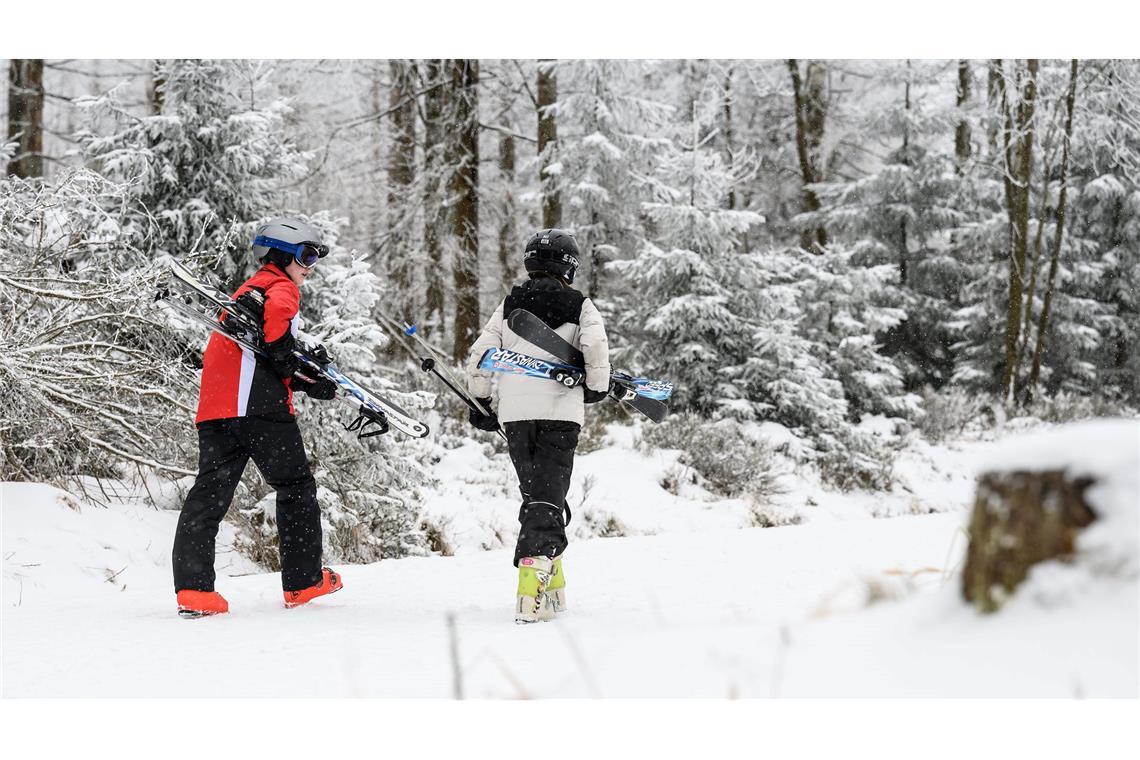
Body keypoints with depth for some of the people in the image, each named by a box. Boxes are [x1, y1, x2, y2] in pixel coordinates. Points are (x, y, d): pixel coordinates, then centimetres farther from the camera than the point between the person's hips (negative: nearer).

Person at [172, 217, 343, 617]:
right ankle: (303, 581, 14)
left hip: (214, 408, 8)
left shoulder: (248, 289, 32)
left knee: (210, 491, -1)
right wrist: (287, 361, -11)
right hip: (258, 404, -8)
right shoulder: (280, 286, 3)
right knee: (296, 486, 8)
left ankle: (193, 588, -13)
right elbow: (276, 311, -24)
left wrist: (309, 380, 19)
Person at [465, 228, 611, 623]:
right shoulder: (580, 306, 2)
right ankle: (533, 573, -25)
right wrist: (596, 389, 5)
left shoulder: (509, 305, 12)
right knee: (548, 500, -5)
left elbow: (479, 355, 9)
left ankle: (551, 581, 19)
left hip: (514, 414, 3)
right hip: (559, 413, -3)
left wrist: (479, 404, 17)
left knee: (535, 494, 17)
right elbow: (597, 350, -12)